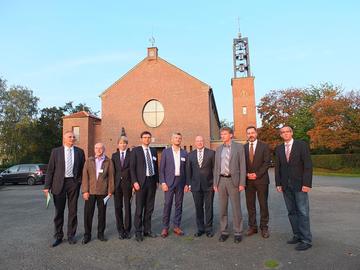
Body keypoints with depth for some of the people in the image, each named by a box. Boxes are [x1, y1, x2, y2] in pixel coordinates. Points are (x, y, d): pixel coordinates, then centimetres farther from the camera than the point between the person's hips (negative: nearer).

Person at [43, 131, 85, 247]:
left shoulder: (79, 152, 6)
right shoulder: (56, 151, 3)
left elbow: (83, 168, 8)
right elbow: (50, 169, 1)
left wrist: (81, 182, 1)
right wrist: (47, 186, -3)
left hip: (73, 182, 1)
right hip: (59, 183, -1)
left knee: (73, 210, 7)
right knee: (59, 211, 8)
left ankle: (71, 235, 21)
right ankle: (58, 236, 22)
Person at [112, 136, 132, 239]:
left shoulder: (131, 154, 1)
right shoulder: (114, 155, 10)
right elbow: (112, 170, 7)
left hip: (127, 183, -2)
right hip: (117, 183, 3)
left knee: (127, 207, 3)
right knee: (118, 207, 6)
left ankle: (127, 230, 15)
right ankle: (120, 230, 18)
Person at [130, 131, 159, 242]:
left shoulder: (153, 151, 12)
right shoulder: (135, 151, -1)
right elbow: (132, 167, -6)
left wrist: (157, 180, 10)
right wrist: (135, 182, -13)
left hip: (152, 181, 5)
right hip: (141, 182, -5)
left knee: (149, 207, 11)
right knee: (139, 208, 0)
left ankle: (147, 230, 22)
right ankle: (138, 232, 11)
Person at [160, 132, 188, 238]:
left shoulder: (184, 153, 8)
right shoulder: (166, 151, 1)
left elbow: (186, 169, 8)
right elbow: (162, 168, -1)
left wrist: (186, 183, 3)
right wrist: (163, 182, -9)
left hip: (180, 181, 3)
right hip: (169, 181, -2)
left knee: (179, 204, 8)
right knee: (167, 204, -2)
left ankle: (177, 226, 19)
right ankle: (165, 227, 10)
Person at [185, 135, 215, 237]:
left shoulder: (211, 153, 0)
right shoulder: (190, 155, 8)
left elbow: (215, 168, 0)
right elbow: (188, 170, 8)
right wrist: (188, 184, 4)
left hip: (208, 185, -2)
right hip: (196, 185, 2)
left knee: (208, 208, 7)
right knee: (198, 208, 10)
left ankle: (208, 229, 21)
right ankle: (200, 229, 23)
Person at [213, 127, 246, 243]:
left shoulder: (239, 147, -1)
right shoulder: (218, 149, 11)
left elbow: (242, 166, -4)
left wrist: (242, 183, -10)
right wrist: (215, 183, 8)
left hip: (233, 180, -4)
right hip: (221, 180, 4)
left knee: (236, 207, 3)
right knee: (222, 208, 10)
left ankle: (238, 233, 16)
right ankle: (224, 232, 21)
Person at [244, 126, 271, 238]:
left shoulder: (264, 146, 0)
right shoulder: (243, 147, 7)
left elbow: (267, 162, -5)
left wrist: (257, 174, -13)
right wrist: (246, 174, -8)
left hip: (261, 179, -2)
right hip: (248, 180, 2)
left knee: (263, 204, 5)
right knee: (250, 205, 7)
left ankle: (264, 227, 16)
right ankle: (252, 227, 17)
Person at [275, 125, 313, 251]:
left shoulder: (302, 145, -4)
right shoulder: (278, 149, 9)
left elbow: (308, 165, -8)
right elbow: (278, 167, 10)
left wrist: (307, 183, -14)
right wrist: (278, 184, 3)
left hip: (299, 184, -4)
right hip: (286, 185, 4)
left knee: (303, 212, -2)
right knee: (292, 212, 9)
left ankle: (306, 240, 6)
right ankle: (297, 235, 20)